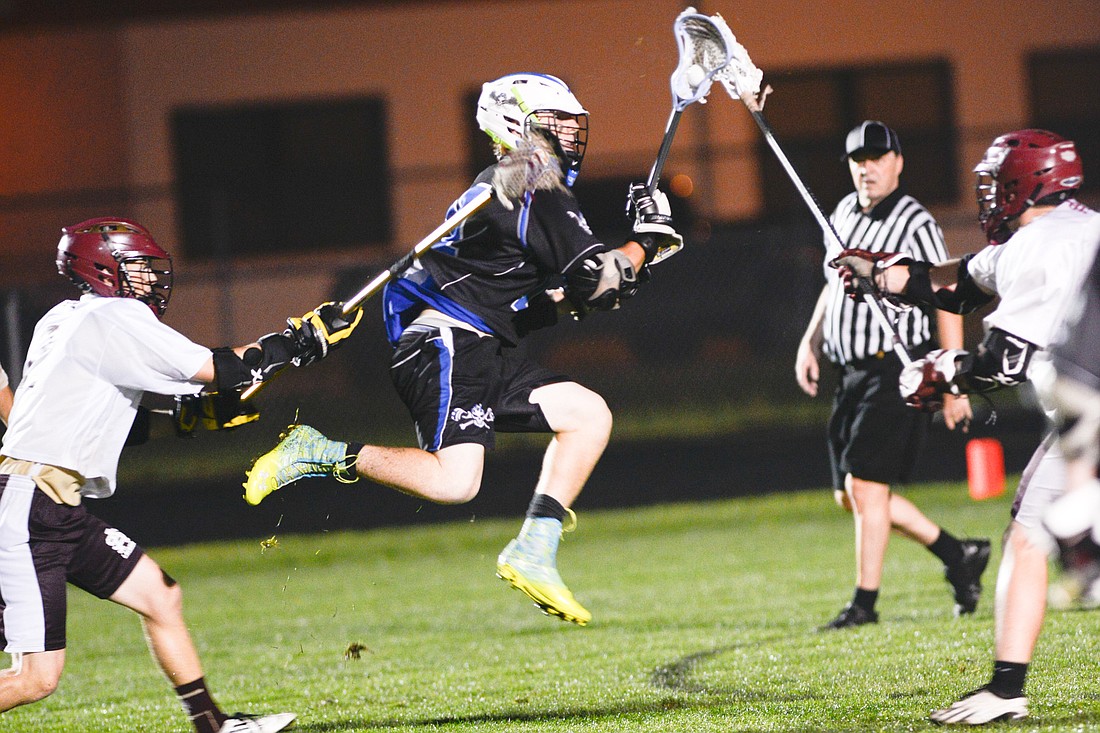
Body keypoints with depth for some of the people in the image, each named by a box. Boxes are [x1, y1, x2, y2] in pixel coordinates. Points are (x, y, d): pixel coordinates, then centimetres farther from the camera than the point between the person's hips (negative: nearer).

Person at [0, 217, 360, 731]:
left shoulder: (63, 320, 16)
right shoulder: (114, 318, -11)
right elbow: (210, 368, -12)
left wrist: (192, 412, 12)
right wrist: (299, 341, -3)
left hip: (62, 511, 10)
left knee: (160, 596, 12)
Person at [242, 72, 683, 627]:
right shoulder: (535, 191, -9)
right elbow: (598, 283, -13)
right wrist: (647, 239, 5)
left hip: (483, 353, 11)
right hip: (444, 347, -11)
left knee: (590, 415, 4)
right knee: (455, 482, -24)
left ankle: (533, 553, -3)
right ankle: (325, 455, -8)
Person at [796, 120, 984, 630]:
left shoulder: (915, 225, -11)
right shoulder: (845, 214, 12)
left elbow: (946, 302, -11)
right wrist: (811, 343, 12)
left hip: (896, 371, -8)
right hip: (851, 372, 8)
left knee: (865, 485, -13)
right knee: (850, 496, 9)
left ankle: (865, 602, -6)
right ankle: (958, 556, 22)